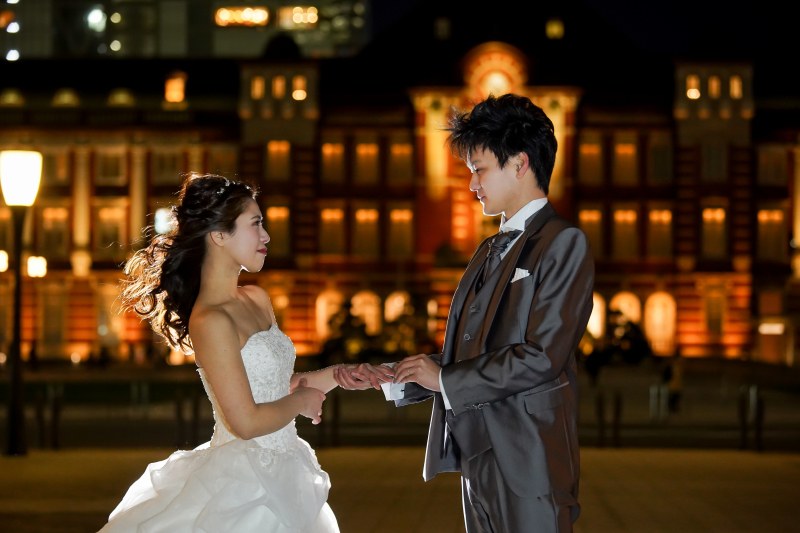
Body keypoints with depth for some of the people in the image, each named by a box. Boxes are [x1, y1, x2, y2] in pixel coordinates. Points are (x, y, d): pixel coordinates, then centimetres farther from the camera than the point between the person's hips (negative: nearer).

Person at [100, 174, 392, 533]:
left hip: (277, 482, 9)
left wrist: (339, 374, 6)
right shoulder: (210, 321, -18)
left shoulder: (257, 301, 10)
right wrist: (301, 401, -6)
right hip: (241, 489, -9)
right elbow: (247, 421, -21)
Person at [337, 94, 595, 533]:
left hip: (527, 467, -8)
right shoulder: (489, 251, 19)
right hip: (477, 461, 8)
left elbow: (541, 357, -17)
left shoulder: (564, 243, -7)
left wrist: (444, 379, -9)